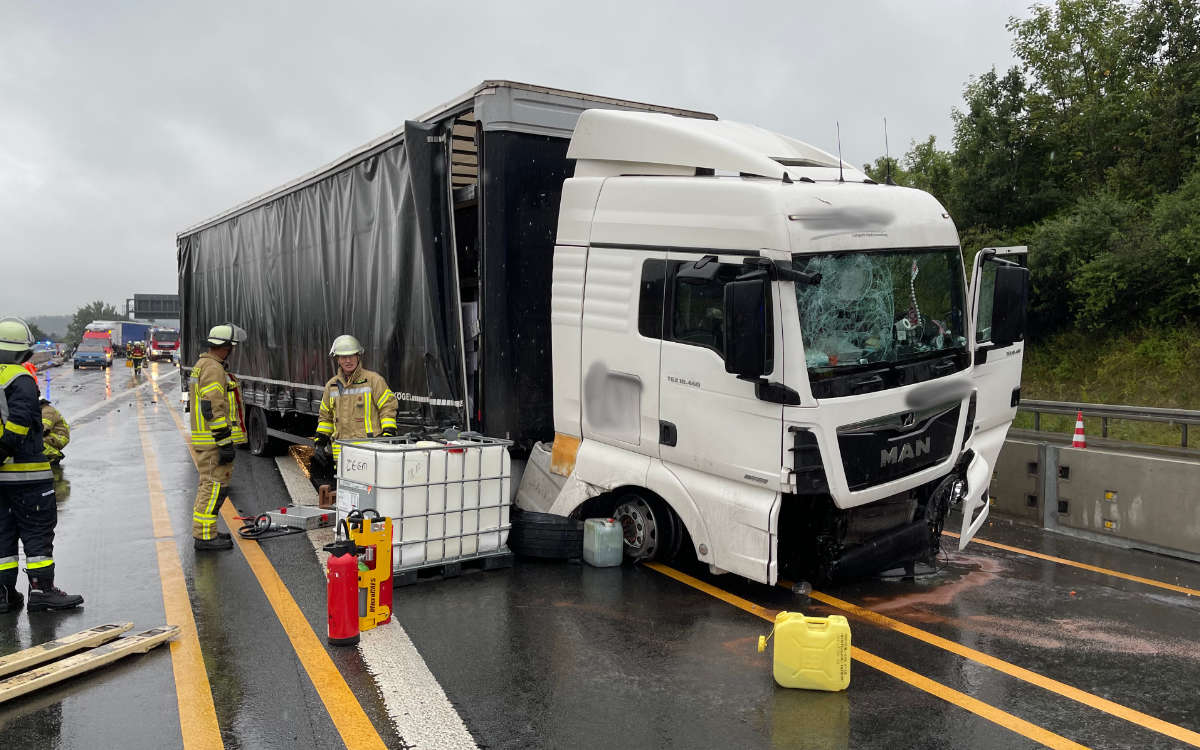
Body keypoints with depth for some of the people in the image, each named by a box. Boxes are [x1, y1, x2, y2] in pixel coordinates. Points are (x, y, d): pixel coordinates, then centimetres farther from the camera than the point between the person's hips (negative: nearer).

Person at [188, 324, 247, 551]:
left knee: (209, 485, 17)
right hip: (214, 439, -11)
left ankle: (203, 532, 25)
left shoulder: (202, 365, 18)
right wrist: (225, 443, -22)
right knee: (216, 485, -8)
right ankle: (204, 536, -5)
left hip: (205, 439, 11)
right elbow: (214, 410, -22)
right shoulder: (213, 369, -16)